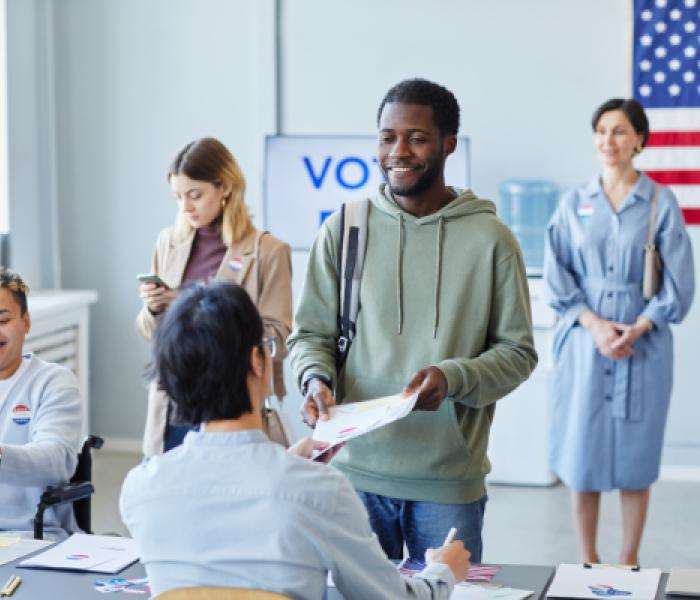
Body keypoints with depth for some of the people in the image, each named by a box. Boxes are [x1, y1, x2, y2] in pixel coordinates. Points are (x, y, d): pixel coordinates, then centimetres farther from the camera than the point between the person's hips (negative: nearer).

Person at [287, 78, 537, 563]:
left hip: (451, 482, -1)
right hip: (356, 470, 1)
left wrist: (454, 377, -17)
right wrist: (316, 380, -13)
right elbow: (311, 333, 8)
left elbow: (518, 351, 1)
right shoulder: (343, 230, 4)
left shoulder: (490, 239, -2)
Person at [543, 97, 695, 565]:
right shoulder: (574, 204, 6)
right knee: (582, 454, 3)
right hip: (583, 345, 1)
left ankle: (629, 562, 17)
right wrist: (594, 324, -11)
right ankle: (588, 563, 15)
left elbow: (678, 284, -2)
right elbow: (557, 277, 3)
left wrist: (636, 330, -14)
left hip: (643, 348, -1)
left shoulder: (661, 203, 0)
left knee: (635, 458, 5)